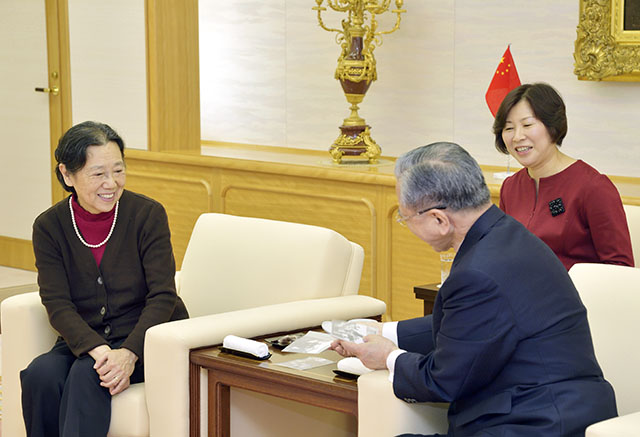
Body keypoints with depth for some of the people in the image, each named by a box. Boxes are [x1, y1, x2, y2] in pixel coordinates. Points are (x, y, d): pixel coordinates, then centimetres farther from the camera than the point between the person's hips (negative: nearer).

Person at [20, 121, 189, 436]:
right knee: (40, 375, -28)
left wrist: (128, 353, -28)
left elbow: (162, 296, -12)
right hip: (85, 340, 3)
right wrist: (98, 350, -28)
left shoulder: (148, 214, -7)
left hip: (149, 338, -2)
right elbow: (58, 305, -9)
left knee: (87, 374, -31)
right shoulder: (49, 226, -1)